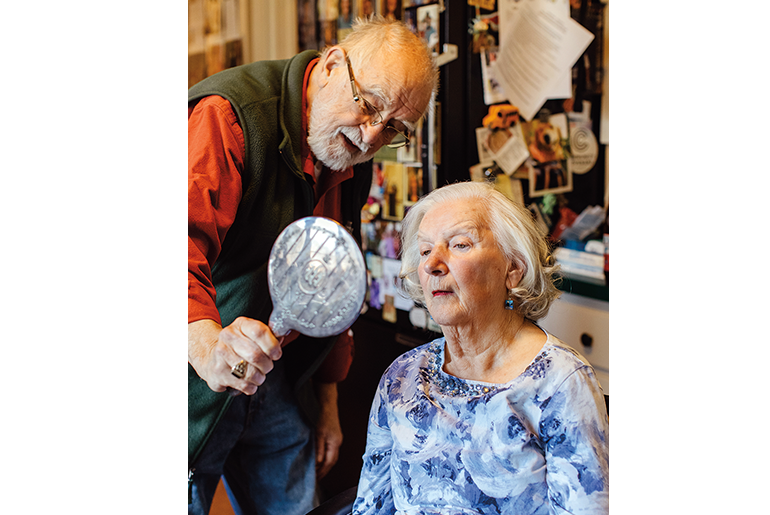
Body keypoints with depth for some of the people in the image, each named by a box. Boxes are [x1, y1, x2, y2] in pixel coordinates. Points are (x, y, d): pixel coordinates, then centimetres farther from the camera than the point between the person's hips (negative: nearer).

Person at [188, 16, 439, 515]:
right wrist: (207, 342, -54)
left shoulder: (353, 166, 4)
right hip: (200, 382, -6)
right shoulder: (229, 116, -22)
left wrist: (327, 398, 14)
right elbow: (186, 238, -37)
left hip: (275, 380, 7)